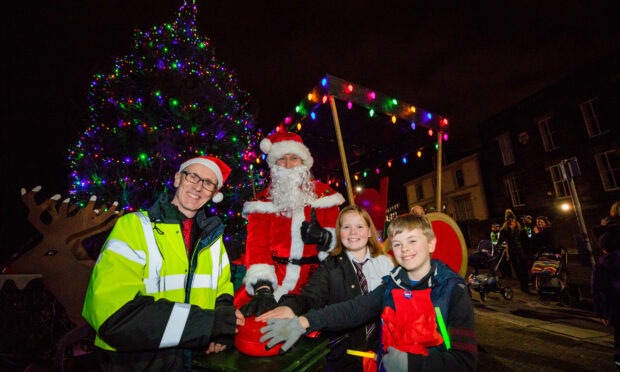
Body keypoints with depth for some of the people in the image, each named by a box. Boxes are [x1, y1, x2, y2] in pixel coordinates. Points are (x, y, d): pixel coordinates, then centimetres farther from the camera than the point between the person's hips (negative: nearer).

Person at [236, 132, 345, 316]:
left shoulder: (324, 195, 7)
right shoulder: (263, 200, 5)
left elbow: (338, 237, 4)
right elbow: (257, 244, -7)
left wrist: (323, 237, -21)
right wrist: (262, 287, -23)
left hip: (312, 280, -1)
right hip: (273, 279, 1)